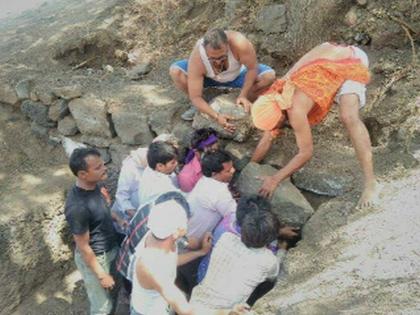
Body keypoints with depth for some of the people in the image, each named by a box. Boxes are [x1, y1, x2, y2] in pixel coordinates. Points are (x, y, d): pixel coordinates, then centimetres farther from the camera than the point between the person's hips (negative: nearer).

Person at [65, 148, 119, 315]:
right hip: (94, 258, -8)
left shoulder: (95, 185, -10)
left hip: (110, 249, 8)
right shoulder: (77, 207, -34)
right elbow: (83, 247, -24)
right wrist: (101, 275, -15)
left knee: (113, 292, 29)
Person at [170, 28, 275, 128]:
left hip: (237, 75, 0)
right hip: (209, 78, 0)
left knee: (269, 76, -25)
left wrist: (243, 96, -28)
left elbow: (252, 68, -23)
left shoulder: (239, 43, -41)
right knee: (175, 71, -24)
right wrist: (216, 116, -42)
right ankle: (200, 106, -2)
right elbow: (195, 97, -31)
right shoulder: (197, 59, -37)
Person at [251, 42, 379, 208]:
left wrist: (275, 179, -24)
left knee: (349, 118, -29)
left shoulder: (295, 110, -33)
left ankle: (370, 182, -25)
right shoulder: (274, 98, -9)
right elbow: (267, 139, 2)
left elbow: (305, 153, -25)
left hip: (351, 61, -8)